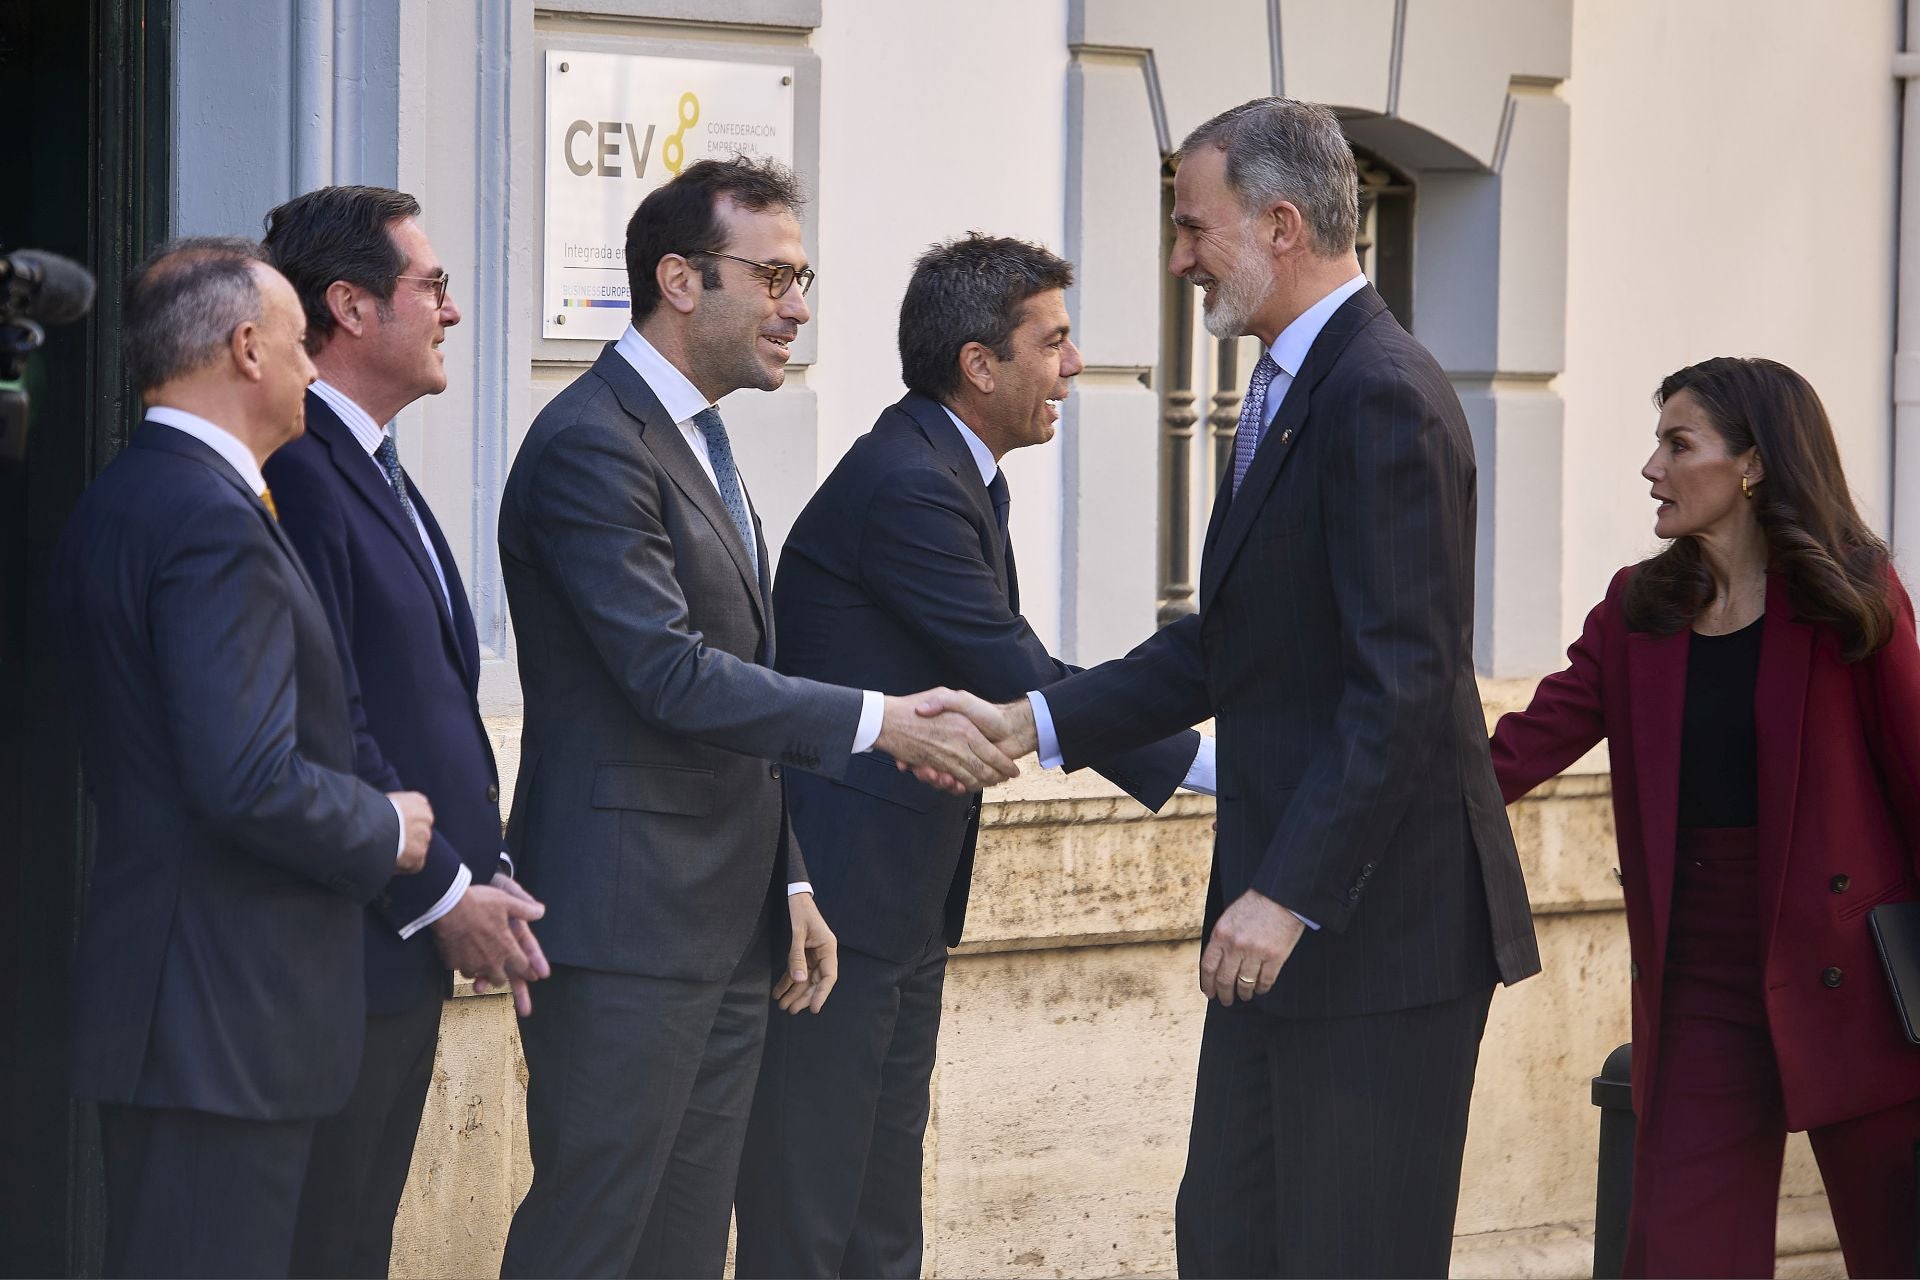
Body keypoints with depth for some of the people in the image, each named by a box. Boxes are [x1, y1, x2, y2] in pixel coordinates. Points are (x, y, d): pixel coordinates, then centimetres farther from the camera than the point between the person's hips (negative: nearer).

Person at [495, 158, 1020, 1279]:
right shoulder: (593, 446, -14)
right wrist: (880, 724, -22)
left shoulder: (698, 442, 19)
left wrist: (788, 881, 20)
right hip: (626, 931, -10)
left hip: (727, 927, 10)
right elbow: (670, 677, -22)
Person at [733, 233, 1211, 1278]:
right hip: (836, 893, -11)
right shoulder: (906, 486, -19)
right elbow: (1015, 680, -20)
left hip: (904, 903, 11)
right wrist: (1195, 762, -15)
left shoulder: (946, 475, 13)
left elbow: (1004, 673, 16)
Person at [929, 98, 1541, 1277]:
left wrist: (1290, 892, -24)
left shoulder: (1382, 398, -17)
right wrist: (1037, 725, 11)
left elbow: (1403, 684, -23)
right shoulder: (1293, 388, 15)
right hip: (1289, 912, 10)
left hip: (1378, 918, -10)